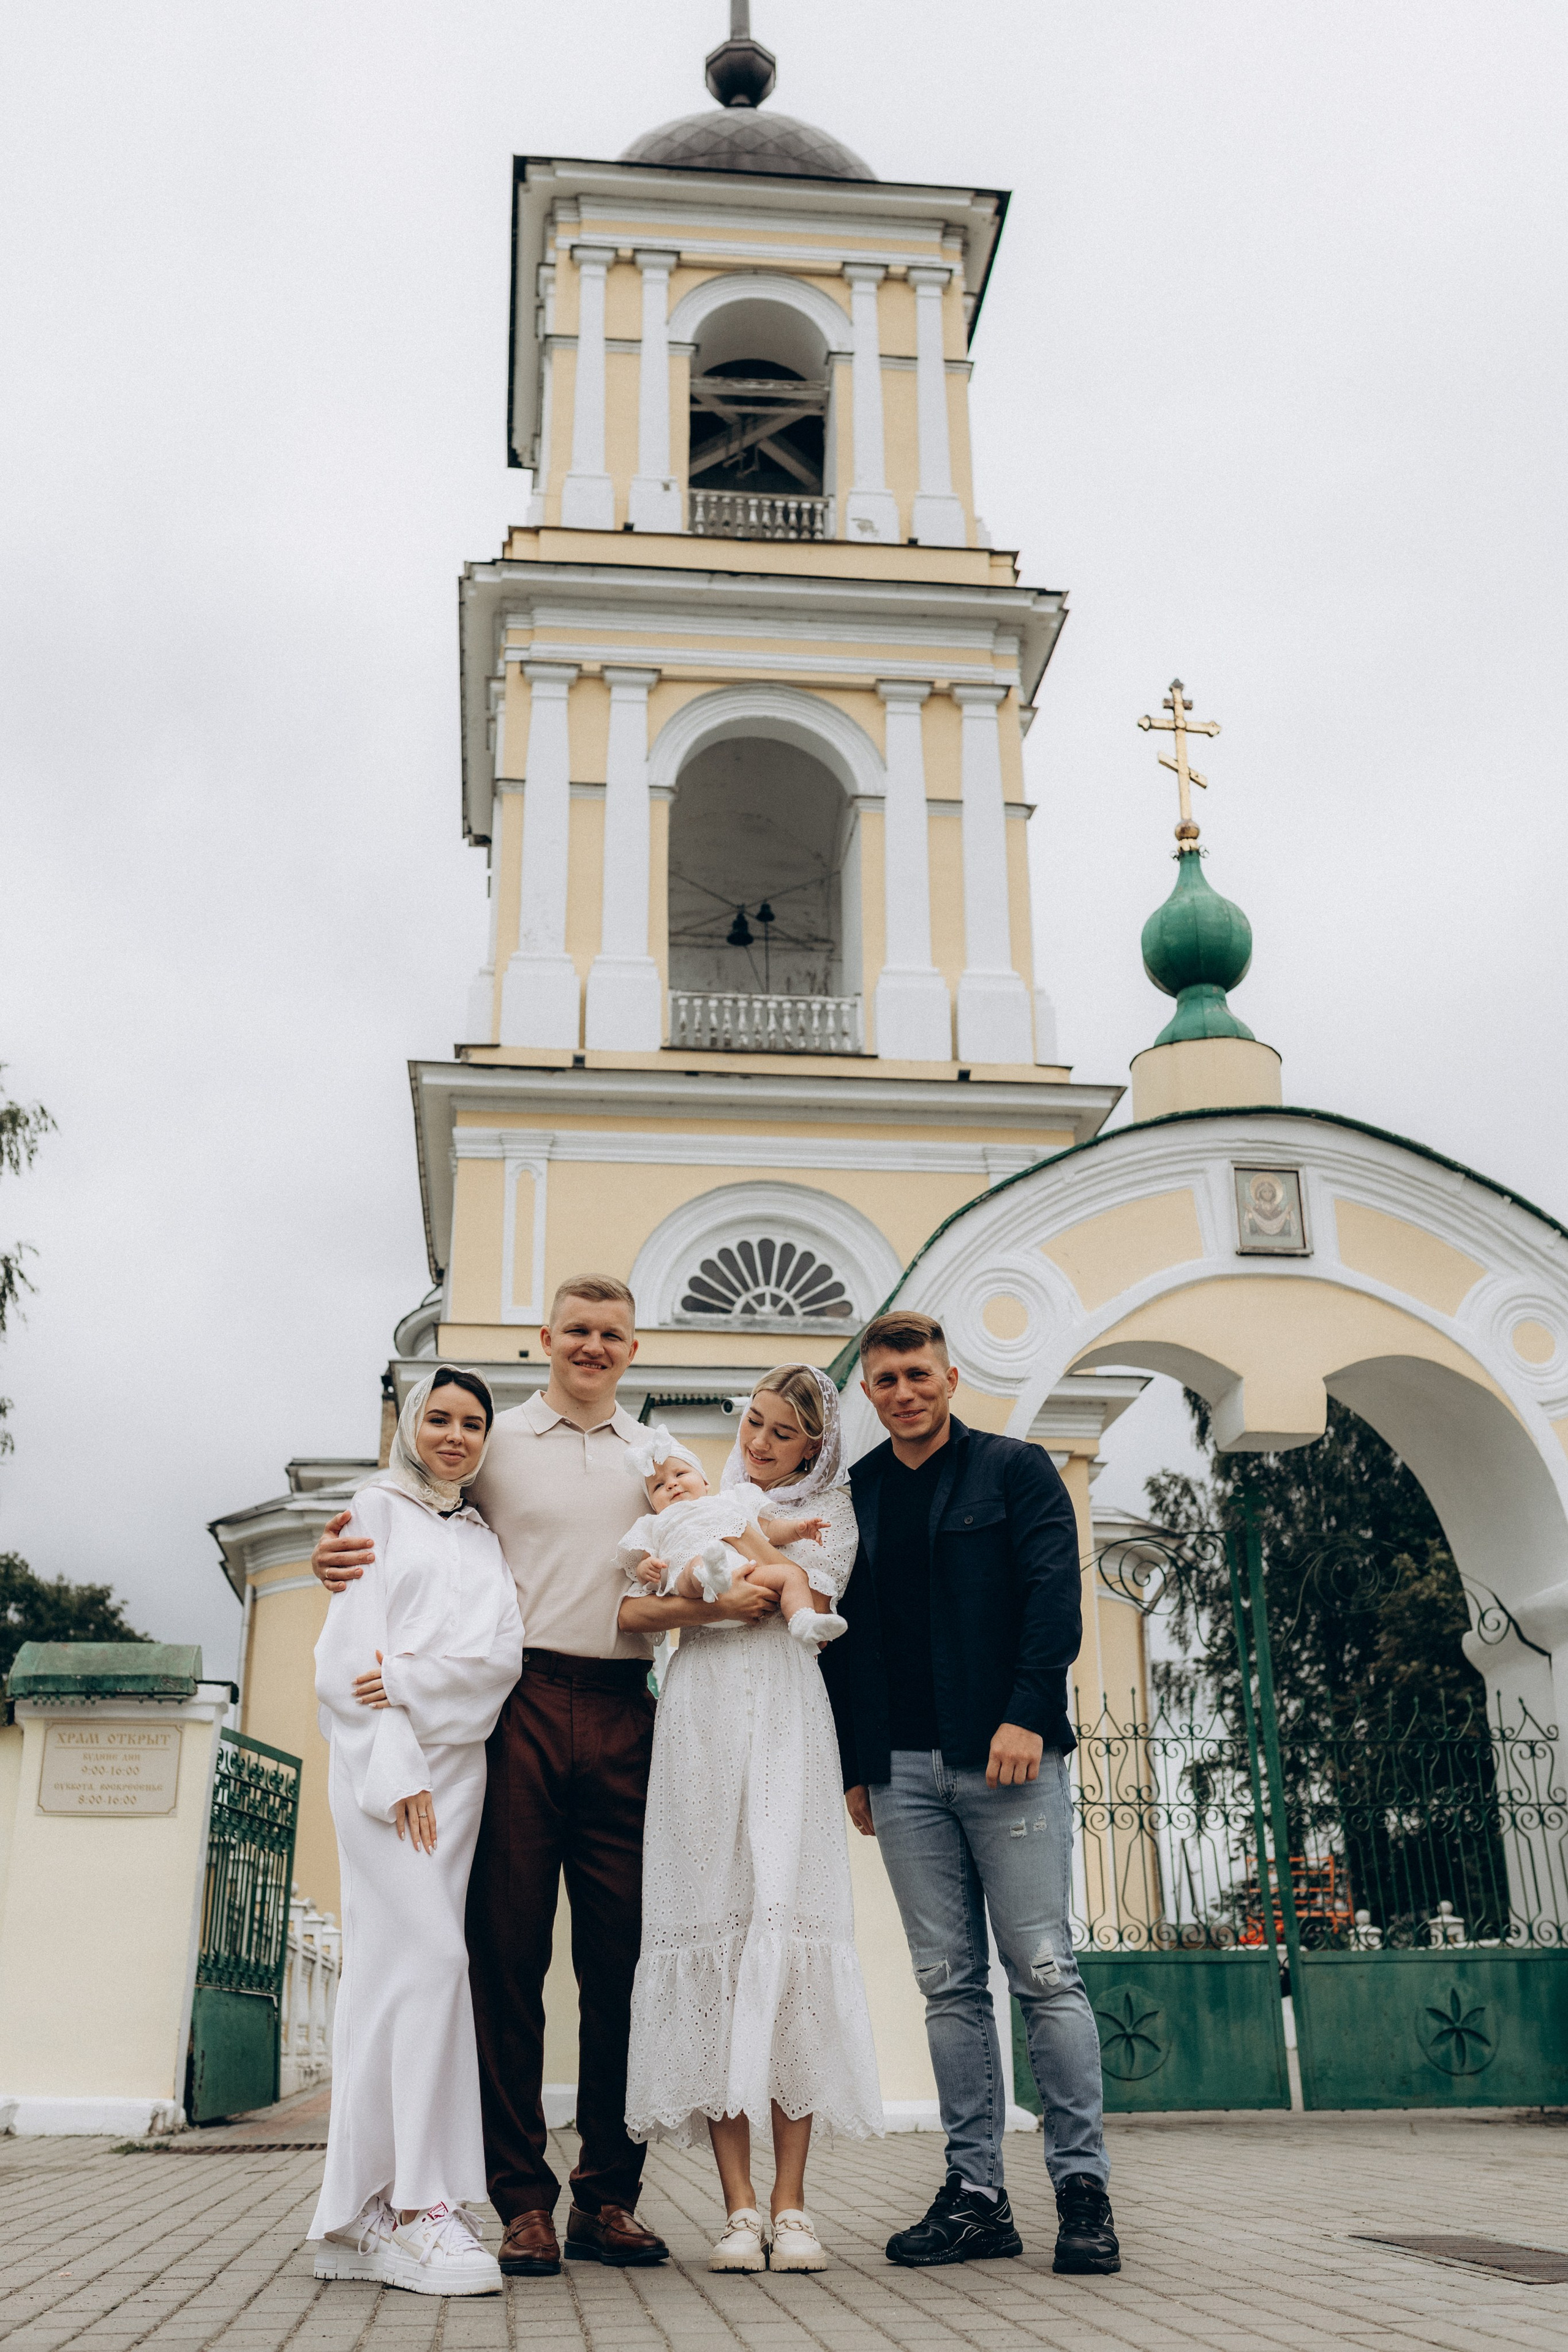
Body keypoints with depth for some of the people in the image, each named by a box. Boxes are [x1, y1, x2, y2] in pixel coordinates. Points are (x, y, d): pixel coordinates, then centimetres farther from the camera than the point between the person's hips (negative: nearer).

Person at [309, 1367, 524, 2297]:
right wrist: (395, 1771, -12)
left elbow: (506, 1651, 6)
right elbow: (348, 1652, -3)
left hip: (460, 1761, 5)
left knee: (388, 1973, 4)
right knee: (429, 1955, -14)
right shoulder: (377, 1511, 6)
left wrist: (413, 1679, -12)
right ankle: (421, 2202, -11)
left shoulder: (485, 1539, 21)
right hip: (380, 1758, -5)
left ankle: (363, 2212, 6)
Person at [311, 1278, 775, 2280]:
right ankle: (524, 2200, 8)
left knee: (621, 1953, 3)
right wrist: (347, 1555, -9)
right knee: (510, 1946, -1)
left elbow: (672, 1595, 12)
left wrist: (720, 1598, -10)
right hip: (518, 1704, -2)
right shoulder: (494, 1440, 12)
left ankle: (609, 2197, 14)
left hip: (622, 1713, 2)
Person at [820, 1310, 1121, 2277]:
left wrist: (1027, 1715, -14)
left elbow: (1055, 1595, -4)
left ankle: (1084, 2189, 6)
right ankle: (977, 2195, 11)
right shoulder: (851, 1497, 14)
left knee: (1045, 1971, -3)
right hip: (904, 1769, 4)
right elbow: (841, 1639, 15)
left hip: (1007, 1756, -3)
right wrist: (855, 1765, 10)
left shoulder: (1016, 1470, 5)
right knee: (950, 1982, 5)